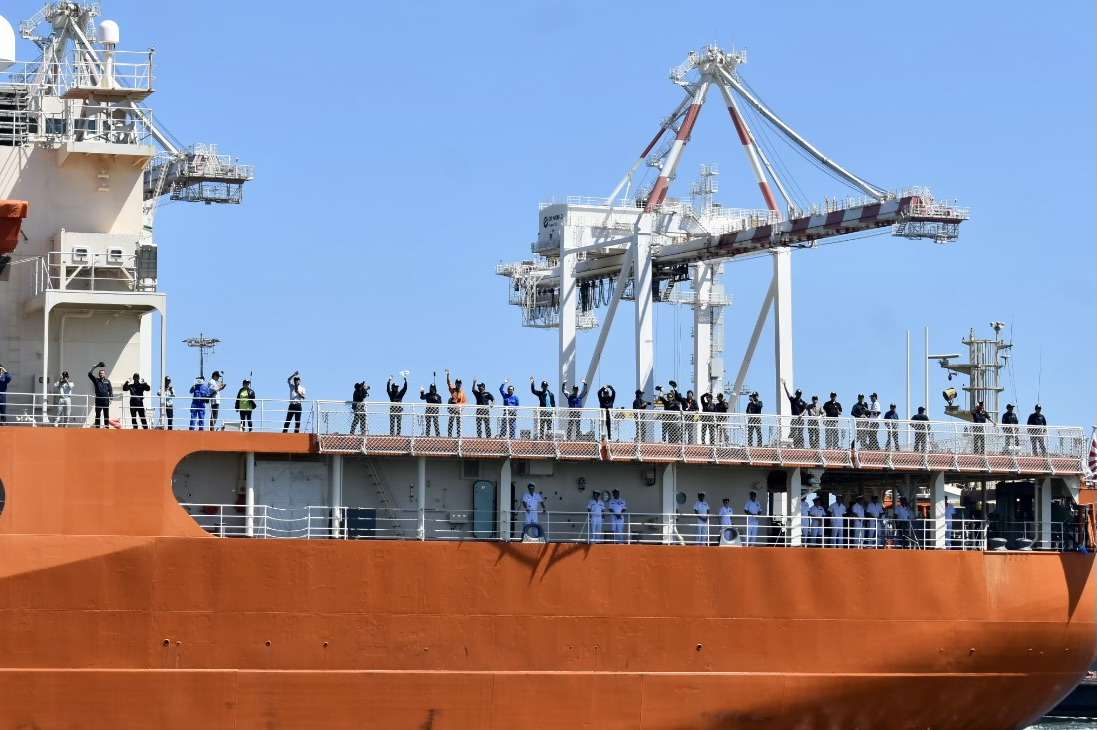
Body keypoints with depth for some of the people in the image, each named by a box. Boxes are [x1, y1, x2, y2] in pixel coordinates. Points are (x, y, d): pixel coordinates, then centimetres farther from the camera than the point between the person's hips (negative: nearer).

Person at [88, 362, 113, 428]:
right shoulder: (96, 380, 6)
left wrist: (111, 398, -6)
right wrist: (95, 367, -2)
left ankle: (107, 427, 5)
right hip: (98, 400, 0)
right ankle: (97, 427, 5)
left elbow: (110, 390, 7)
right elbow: (89, 374, -3)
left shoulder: (107, 381, 9)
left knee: (106, 415, 2)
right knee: (98, 415, 2)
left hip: (106, 400, 0)